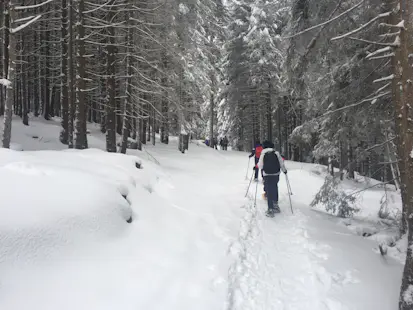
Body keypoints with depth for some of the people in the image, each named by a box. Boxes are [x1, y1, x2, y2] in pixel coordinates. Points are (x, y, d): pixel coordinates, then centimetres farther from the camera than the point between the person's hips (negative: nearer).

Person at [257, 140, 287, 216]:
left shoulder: (263, 154, -4)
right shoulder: (276, 153, 1)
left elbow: (260, 166, -5)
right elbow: (281, 163, 4)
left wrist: (256, 166, 17)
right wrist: (284, 170, 20)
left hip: (267, 176, -2)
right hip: (276, 175, 3)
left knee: (269, 192, 0)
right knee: (275, 190, 18)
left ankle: (270, 210, -2)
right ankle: (275, 206, 28)